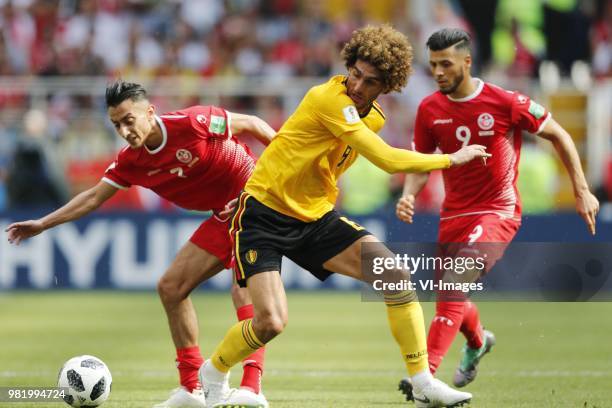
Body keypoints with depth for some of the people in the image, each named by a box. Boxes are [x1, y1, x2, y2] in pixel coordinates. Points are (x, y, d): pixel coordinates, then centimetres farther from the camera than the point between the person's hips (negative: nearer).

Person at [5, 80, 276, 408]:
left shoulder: (194, 123, -22)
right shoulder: (130, 162, -3)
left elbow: (250, 124, -11)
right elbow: (95, 197, 7)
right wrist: (42, 224, 2)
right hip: (222, 219, 8)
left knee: (244, 289, -24)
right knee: (171, 287, 5)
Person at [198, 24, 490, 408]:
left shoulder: (374, 117, 4)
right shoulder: (330, 99, -23)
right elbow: (388, 160, -27)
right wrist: (451, 159, -17)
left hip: (316, 217, 7)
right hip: (264, 214, -7)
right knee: (271, 321, -19)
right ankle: (213, 374, 12)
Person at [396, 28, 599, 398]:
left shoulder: (506, 103, -14)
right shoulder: (430, 109, -2)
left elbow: (559, 136, -2)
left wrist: (582, 191, -2)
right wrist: (409, 195, -12)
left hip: (499, 211, -6)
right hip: (454, 213, 6)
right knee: (450, 297, 16)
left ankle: (426, 371, -31)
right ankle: (477, 341, 51)